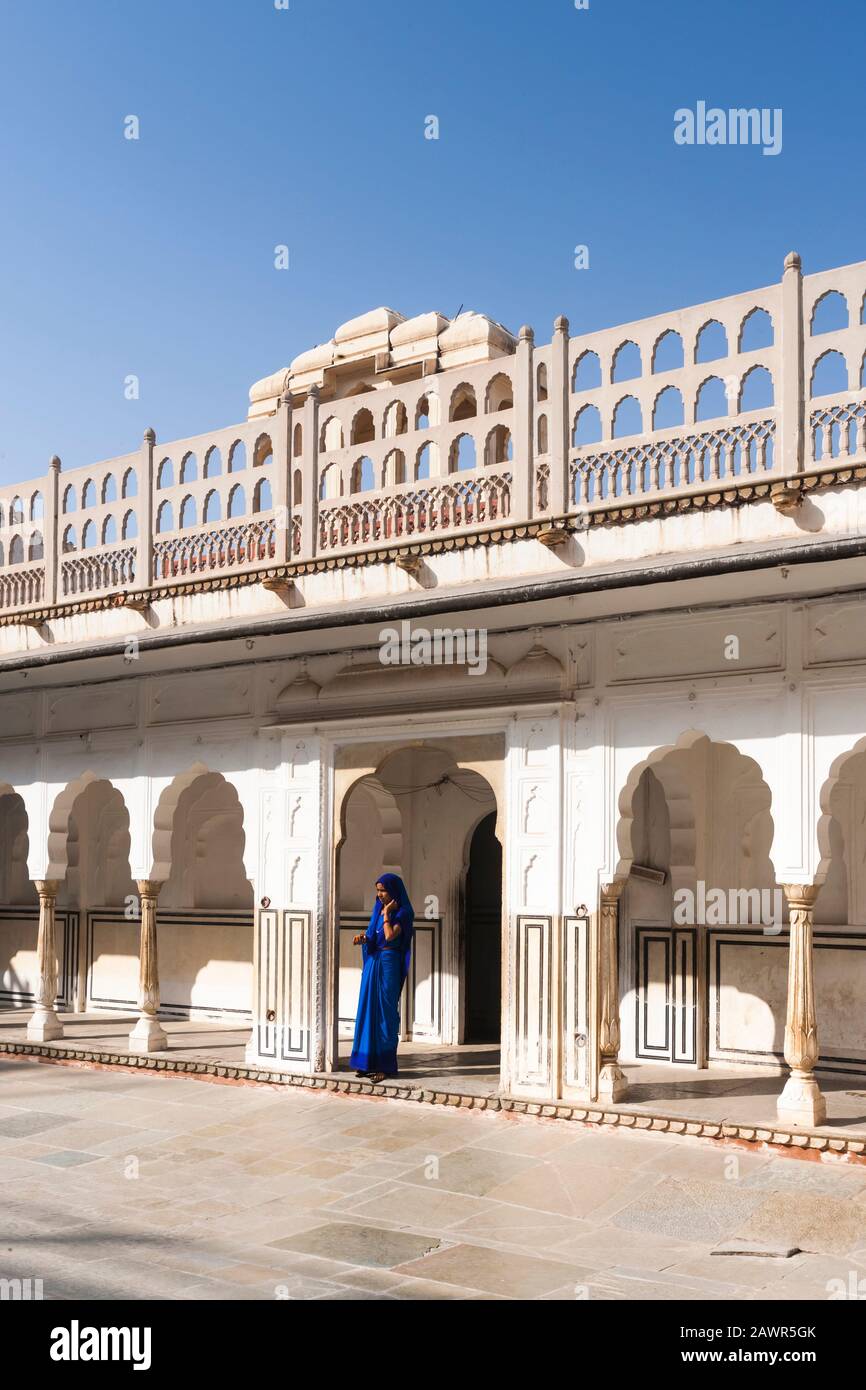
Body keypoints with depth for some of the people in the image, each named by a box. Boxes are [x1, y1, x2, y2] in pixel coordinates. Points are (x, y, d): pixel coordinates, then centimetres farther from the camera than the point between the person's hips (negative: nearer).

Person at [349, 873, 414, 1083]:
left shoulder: (402, 913, -8)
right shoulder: (378, 910, 13)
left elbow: (390, 936, -22)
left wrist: (387, 914, -13)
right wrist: (363, 939, -3)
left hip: (388, 964, -7)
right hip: (372, 962, 7)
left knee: (385, 1012, -5)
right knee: (368, 1010, 6)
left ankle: (386, 1065, 0)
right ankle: (369, 1062, 13)